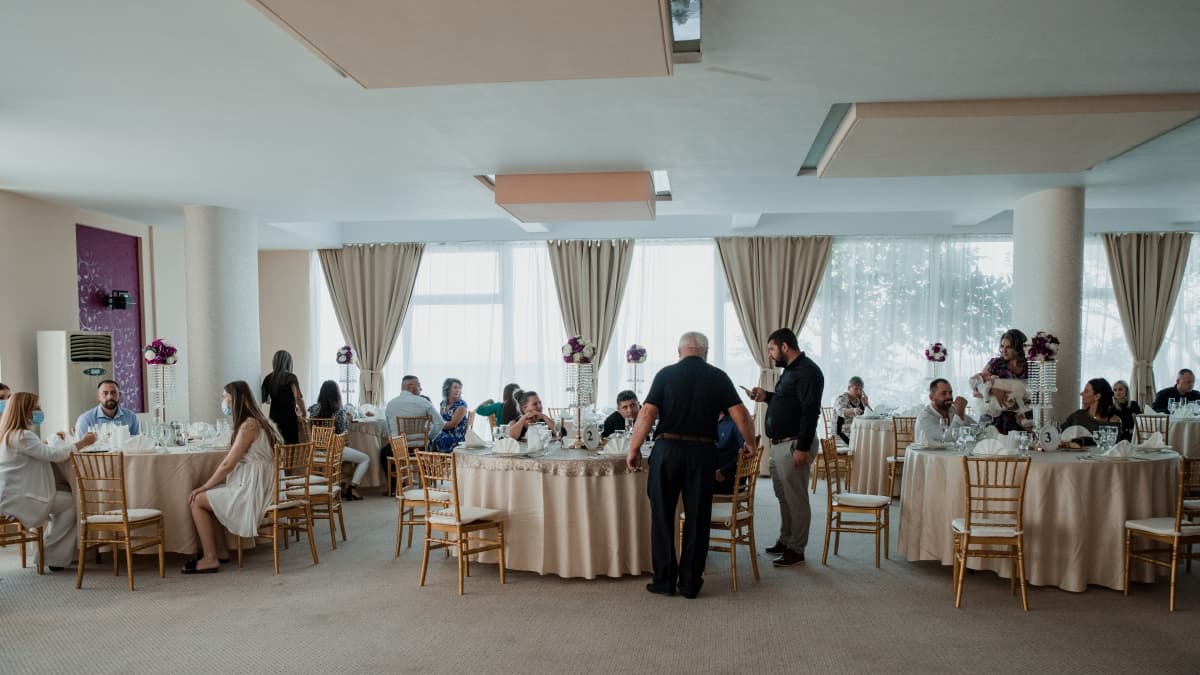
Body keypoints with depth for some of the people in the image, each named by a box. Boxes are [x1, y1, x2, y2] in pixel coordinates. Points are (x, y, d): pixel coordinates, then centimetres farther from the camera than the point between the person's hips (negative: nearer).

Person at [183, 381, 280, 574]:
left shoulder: (249, 425, -17)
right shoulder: (254, 421, 14)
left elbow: (228, 465, -16)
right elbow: (232, 462, 16)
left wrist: (204, 486, -5)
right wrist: (207, 486, 12)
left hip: (252, 489, -10)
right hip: (250, 485, 10)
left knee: (197, 501, -3)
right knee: (208, 497, 17)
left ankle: (210, 559, 2)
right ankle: (221, 551, 21)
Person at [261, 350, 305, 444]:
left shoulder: (268, 378, 7)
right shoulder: (290, 377, -6)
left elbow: (263, 399, 8)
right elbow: (298, 397, -17)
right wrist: (303, 414, -8)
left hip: (274, 417, 5)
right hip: (289, 417, -5)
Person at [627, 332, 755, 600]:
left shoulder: (666, 374, 0)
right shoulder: (718, 377, 4)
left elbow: (647, 414, -7)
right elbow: (741, 416, -1)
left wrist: (633, 450, -1)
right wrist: (750, 444, 14)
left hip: (667, 449, -1)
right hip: (702, 453, 1)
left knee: (663, 517, 9)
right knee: (697, 519, 9)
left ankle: (665, 580, 13)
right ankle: (690, 583, 15)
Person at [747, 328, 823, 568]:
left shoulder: (807, 371, -15)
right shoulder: (790, 370, 17)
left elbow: (810, 411, -21)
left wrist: (802, 448, -24)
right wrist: (767, 396, 10)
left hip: (794, 445, -10)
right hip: (780, 444, 10)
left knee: (796, 499, -1)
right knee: (783, 496, 18)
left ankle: (796, 549, 8)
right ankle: (785, 540, 30)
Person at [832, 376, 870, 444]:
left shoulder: (859, 399, 11)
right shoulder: (842, 398, -9)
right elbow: (841, 411, -31)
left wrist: (866, 403, -4)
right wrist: (853, 411, -52)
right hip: (843, 433, -7)